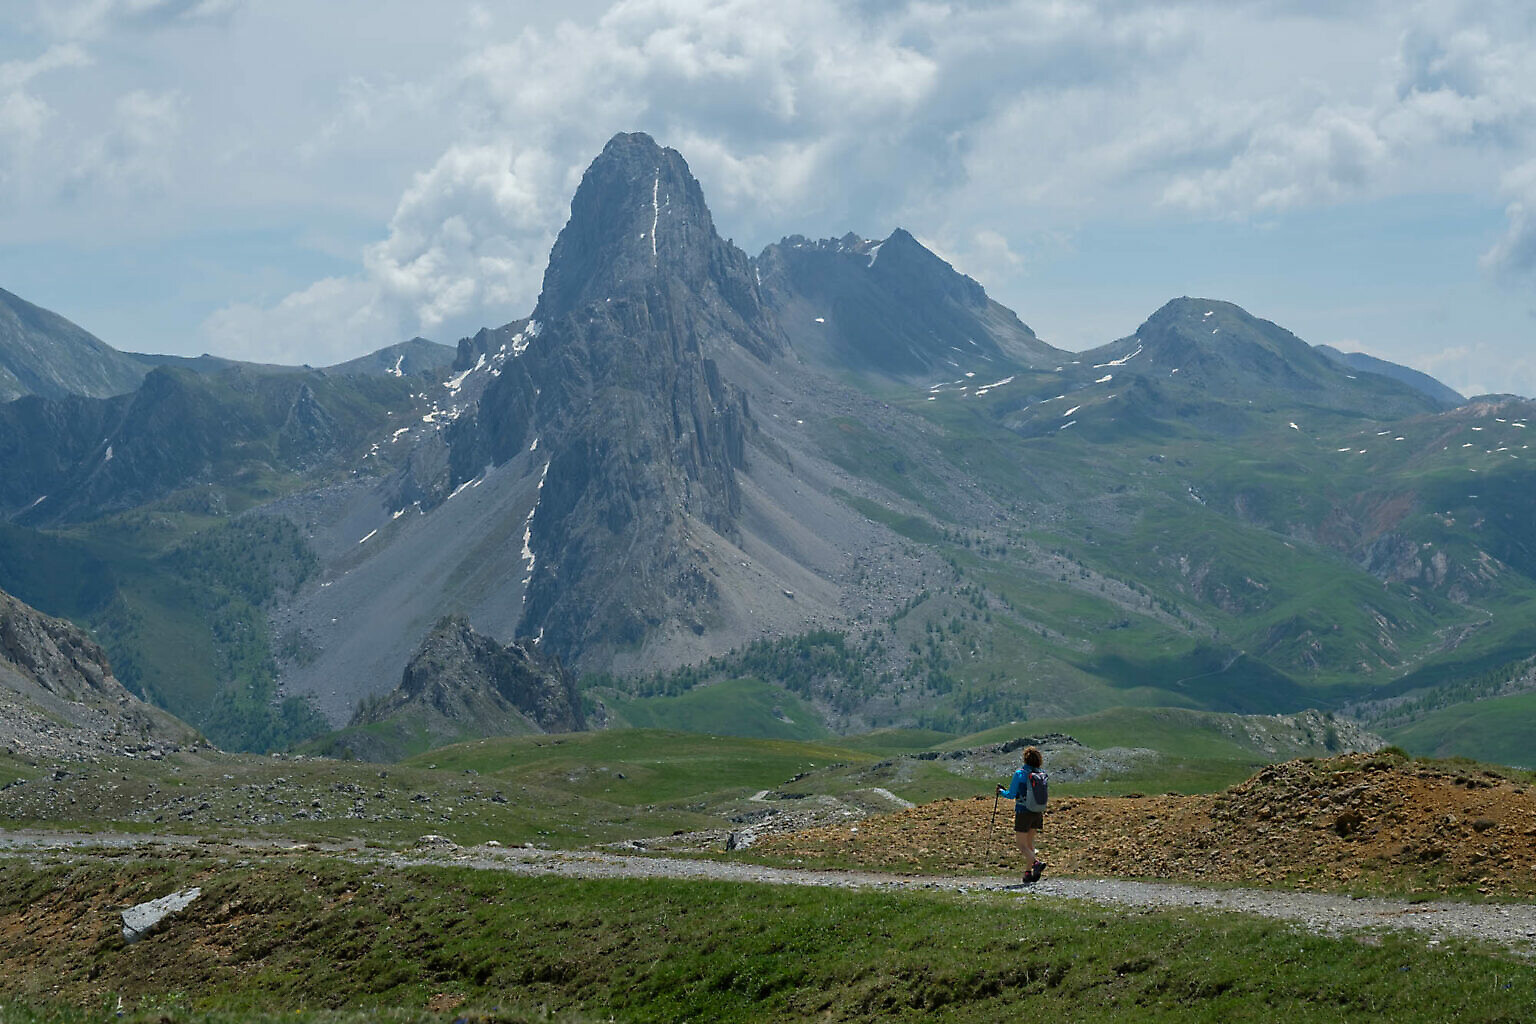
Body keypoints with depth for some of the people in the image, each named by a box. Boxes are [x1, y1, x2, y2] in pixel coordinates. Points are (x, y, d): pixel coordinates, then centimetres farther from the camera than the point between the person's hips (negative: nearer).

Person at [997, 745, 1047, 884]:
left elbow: (1011, 794, -10)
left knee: (1022, 845, -1)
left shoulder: (1020, 774, -11)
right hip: (1037, 813, 6)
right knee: (1029, 843, 16)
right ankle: (1029, 873, 13)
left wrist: (1001, 791, 9)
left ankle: (1036, 862, -24)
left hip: (1023, 812, -6)